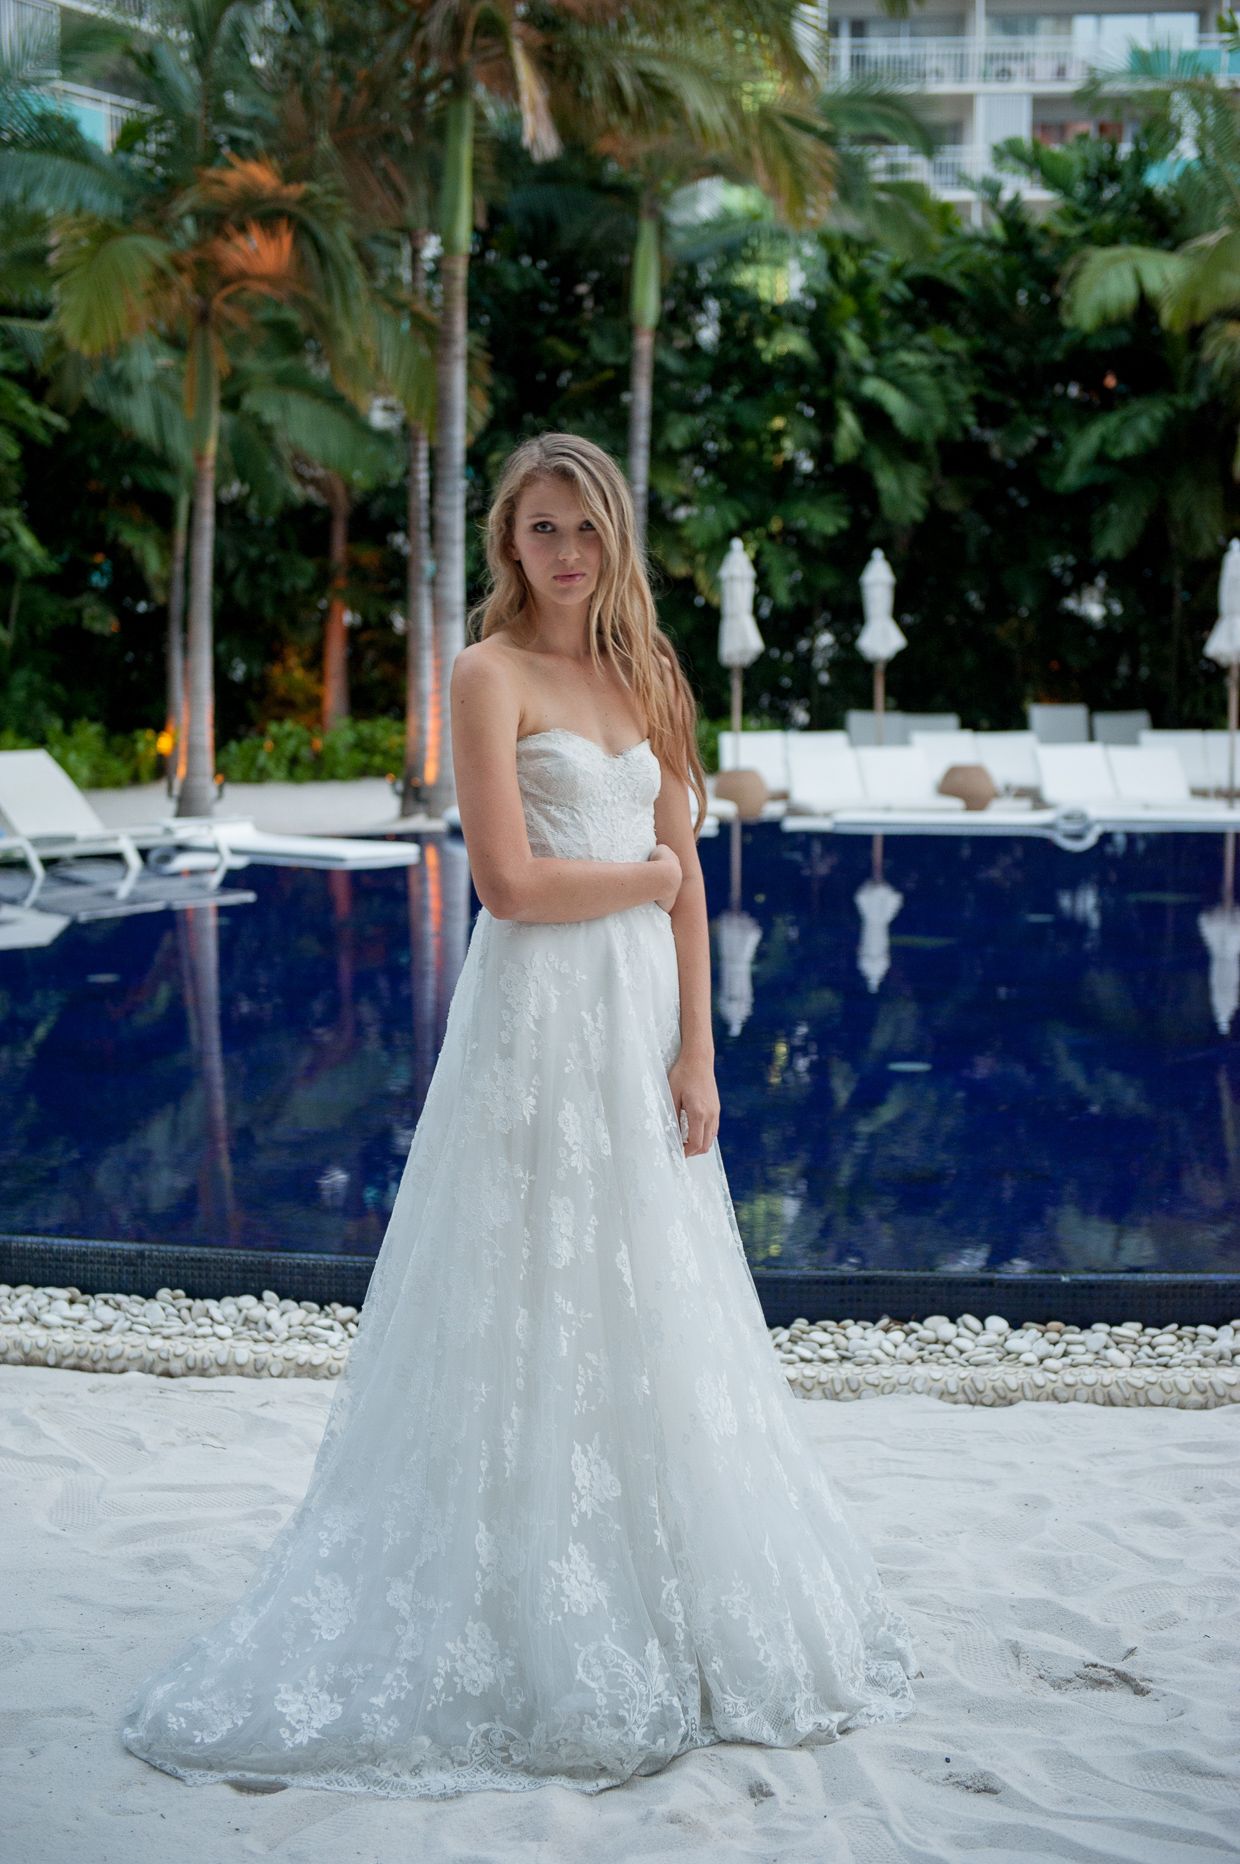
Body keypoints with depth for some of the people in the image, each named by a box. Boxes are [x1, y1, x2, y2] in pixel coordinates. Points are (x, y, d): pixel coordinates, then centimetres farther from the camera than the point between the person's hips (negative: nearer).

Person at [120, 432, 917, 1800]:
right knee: (529, 1317, -1)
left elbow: (684, 879, 9)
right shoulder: (491, 673, -6)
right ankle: (524, 1640, 10)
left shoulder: (640, 676, 14)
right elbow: (508, 880, -15)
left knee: (653, 1315, 12)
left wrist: (695, 1051, 2)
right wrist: (643, 875, -1)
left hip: (643, 1015, 7)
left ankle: (675, 1619, 26)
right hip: (537, 1019, -7)